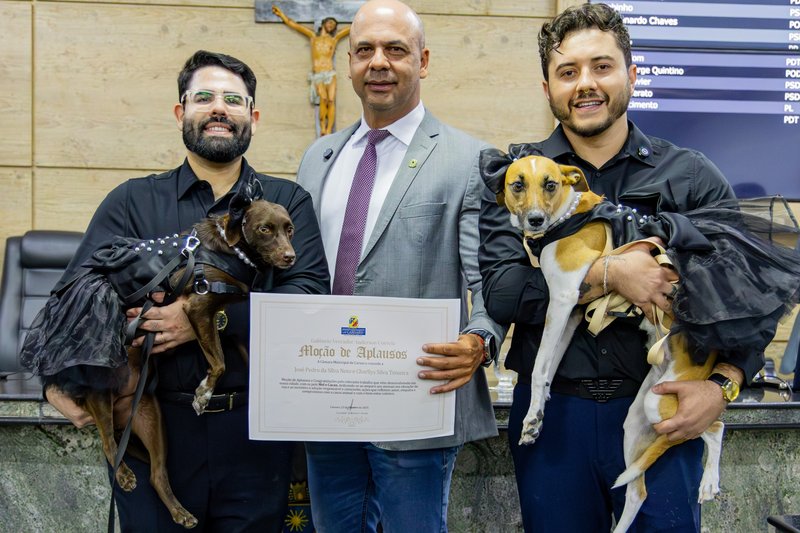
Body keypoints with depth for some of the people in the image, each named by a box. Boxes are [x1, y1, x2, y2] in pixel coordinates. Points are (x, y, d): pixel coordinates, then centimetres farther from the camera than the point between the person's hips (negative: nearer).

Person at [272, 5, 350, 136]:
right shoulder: (313, 36, 16)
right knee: (323, 99, -24)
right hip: (317, 76, -1)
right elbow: (294, 25, 19)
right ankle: (322, 129, -19)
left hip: (330, 75, 1)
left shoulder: (334, 39, 15)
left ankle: (329, 132, -20)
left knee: (331, 101, -17)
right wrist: (281, 14, 18)